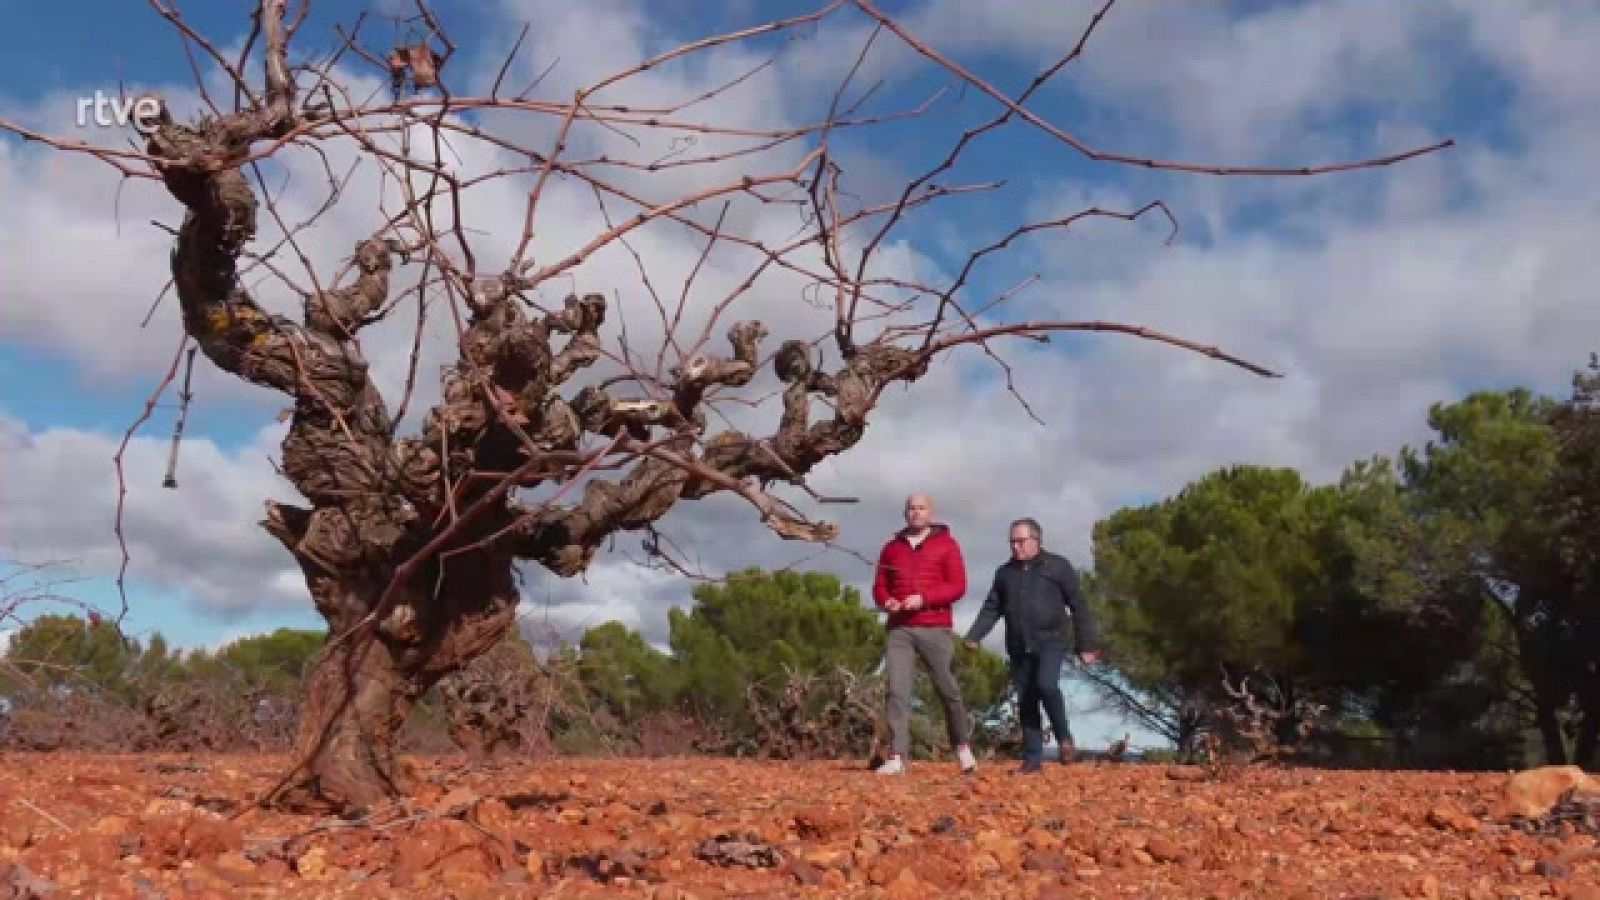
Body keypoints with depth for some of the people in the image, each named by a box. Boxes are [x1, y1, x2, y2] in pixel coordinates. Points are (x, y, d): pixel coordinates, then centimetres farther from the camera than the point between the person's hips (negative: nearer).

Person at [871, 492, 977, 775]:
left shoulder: (946, 544, 5)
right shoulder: (892, 547, 17)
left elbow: (958, 586, -3)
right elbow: (879, 587, 19)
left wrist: (923, 598, -16)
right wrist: (886, 601, -5)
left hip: (936, 629, -3)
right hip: (899, 629, 3)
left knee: (947, 689, 2)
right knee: (897, 691, -7)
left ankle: (962, 746, 23)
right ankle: (897, 757, -9)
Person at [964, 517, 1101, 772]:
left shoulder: (1058, 567, 1)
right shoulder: (1005, 572, 13)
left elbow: (1079, 607, 1)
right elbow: (992, 608, 11)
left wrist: (1085, 645, -3)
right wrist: (974, 636, -5)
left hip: (1050, 642, -4)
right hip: (1018, 648, 5)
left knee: (1046, 685, -25)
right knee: (1026, 703, 4)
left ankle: (1064, 736, -4)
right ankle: (1032, 757, 11)